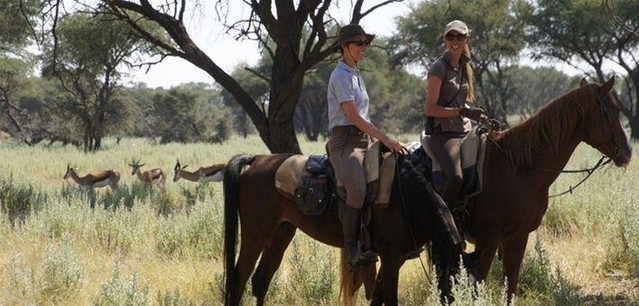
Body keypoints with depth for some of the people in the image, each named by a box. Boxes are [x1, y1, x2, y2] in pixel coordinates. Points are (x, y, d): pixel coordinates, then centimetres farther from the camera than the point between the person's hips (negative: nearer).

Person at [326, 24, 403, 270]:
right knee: (357, 189, -30)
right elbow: (353, 116, -15)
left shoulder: (356, 74, 22)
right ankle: (352, 249, -29)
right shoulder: (341, 75, -7)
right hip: (345, 141, -10)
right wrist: (385, 139, -17)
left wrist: (380, 139, 18)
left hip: (363, 139, 10)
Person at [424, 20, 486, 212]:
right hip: (443, 134, -8)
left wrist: (482, 119, 11)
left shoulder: (464, 68, 17)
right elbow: (430, 108, -11)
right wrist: (462, 112, -17)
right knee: (455, 177, -31)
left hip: (465, 131, 8)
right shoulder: (439, 68, -6)